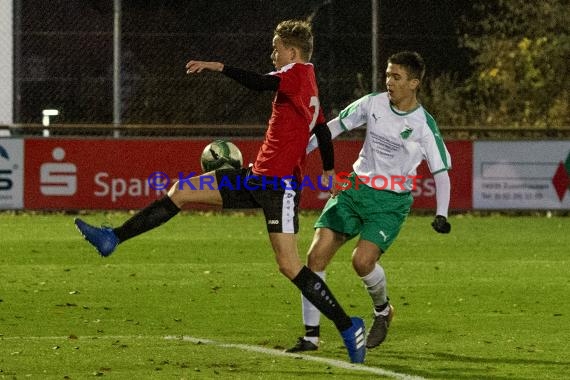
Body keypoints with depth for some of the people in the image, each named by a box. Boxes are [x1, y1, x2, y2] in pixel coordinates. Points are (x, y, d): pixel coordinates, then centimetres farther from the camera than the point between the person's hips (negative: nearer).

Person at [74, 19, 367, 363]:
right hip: (260, 176, 10)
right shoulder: (309, 81, 16)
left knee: (289, 265, -13)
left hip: (281, 183, -10)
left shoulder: (299, 72, -11)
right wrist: (329, 169, 39)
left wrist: (219, 67, -30)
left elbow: (261, 83, -31)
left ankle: (348, 328, -4)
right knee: (182, 191, 5)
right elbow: (322, 130, 27)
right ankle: (113, 239, 8)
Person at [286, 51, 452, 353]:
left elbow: (441, 172, -7)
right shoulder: (373, 103, -1)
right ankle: (311, 334, -2)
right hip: (356, 188, 4)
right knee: (316, 255, -10)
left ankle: (383, 310, 10)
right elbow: (337, 125, 12)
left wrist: (441, 215, -18)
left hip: (391, 202, -4)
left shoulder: (424, 125, -11)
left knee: (362, 260, -24)